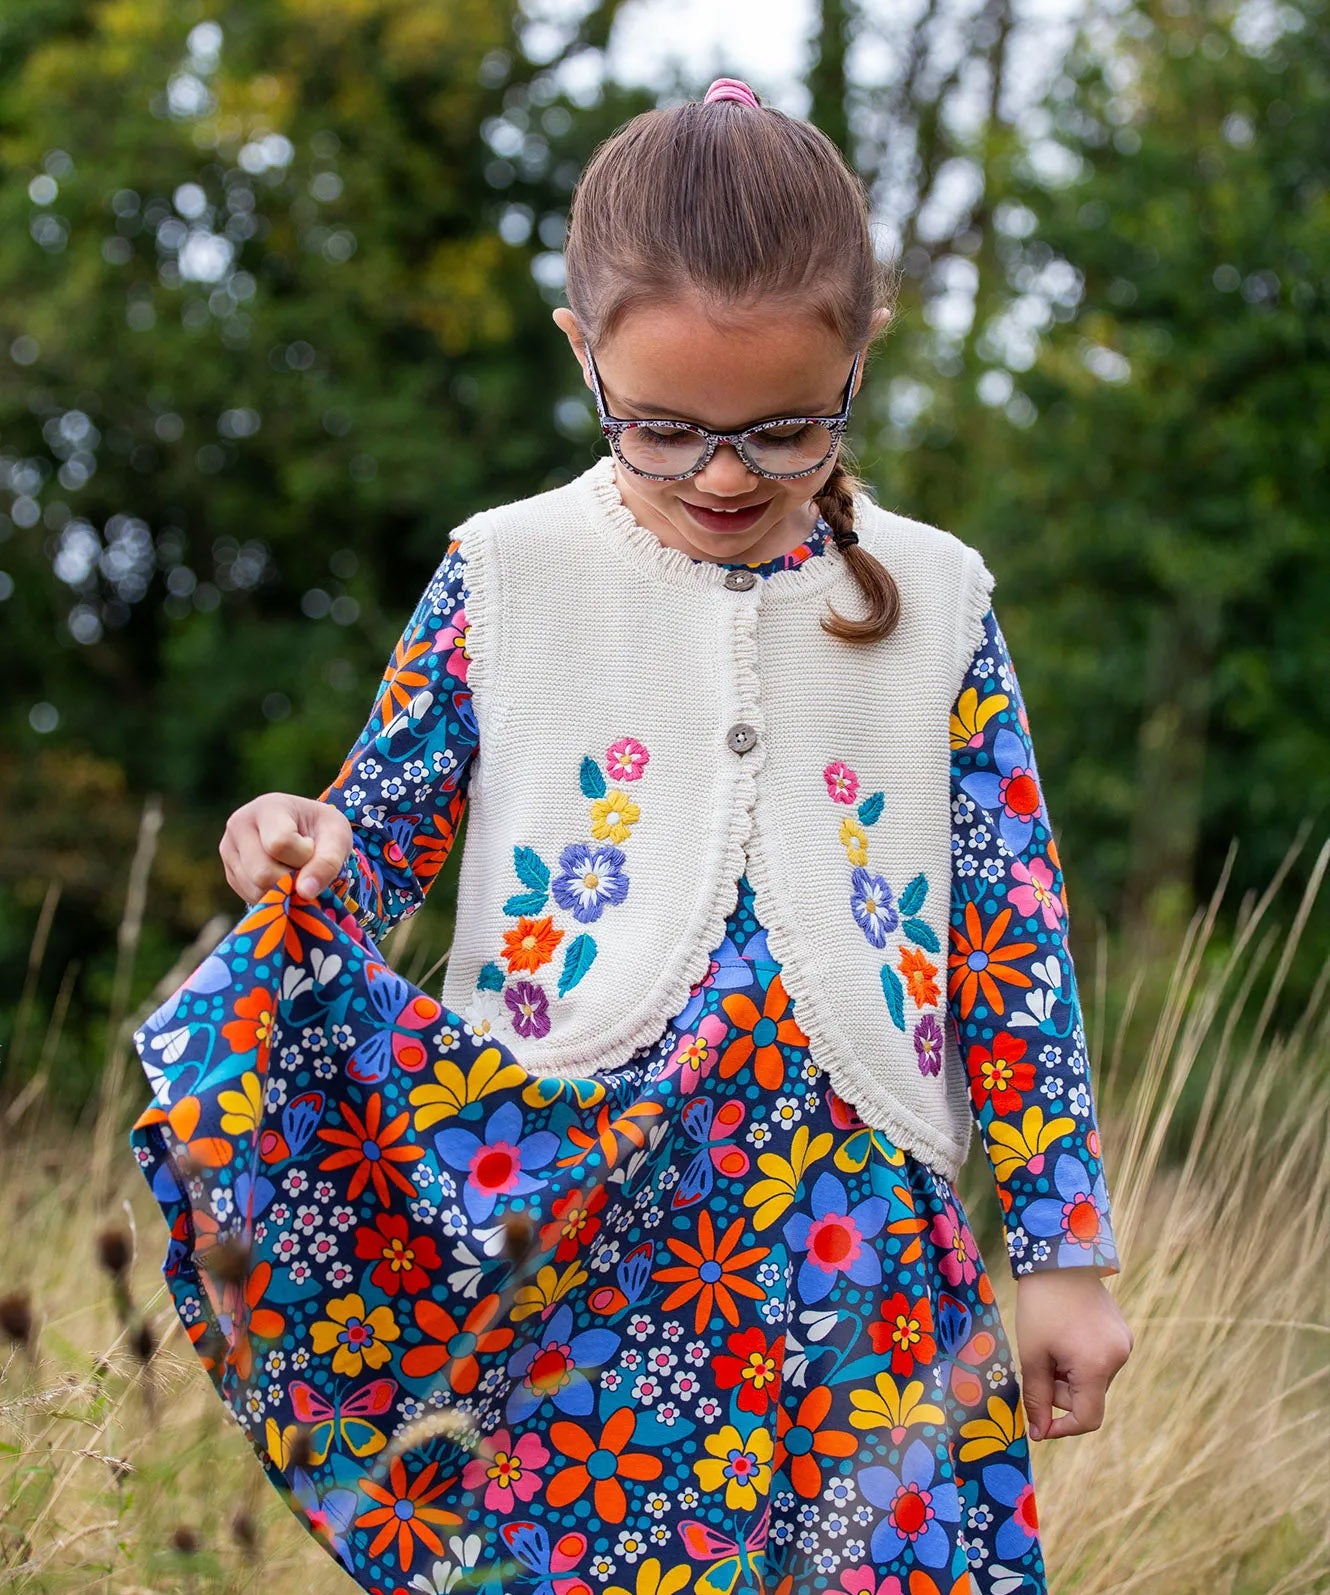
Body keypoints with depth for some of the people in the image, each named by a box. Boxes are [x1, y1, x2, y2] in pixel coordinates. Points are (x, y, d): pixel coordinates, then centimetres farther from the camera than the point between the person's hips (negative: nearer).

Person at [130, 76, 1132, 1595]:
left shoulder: (930, 599, 5)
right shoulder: (505, 579, 2)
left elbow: (1018, 946, 7)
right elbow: (379, 838, 8)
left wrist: (1062, 1251, 6)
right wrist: (306, 863, -17)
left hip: (860, 1250, 1)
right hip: (553, 1254, 0)